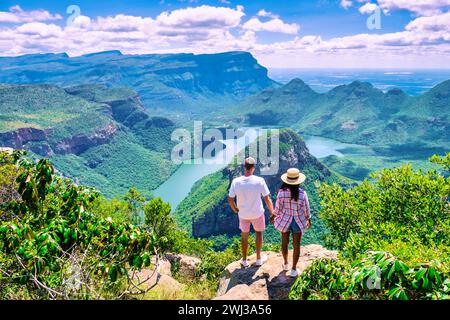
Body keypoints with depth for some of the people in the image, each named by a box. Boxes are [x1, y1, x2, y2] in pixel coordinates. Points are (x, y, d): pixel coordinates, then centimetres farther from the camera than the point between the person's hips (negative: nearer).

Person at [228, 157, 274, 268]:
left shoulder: (236, 182, -18)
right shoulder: (259, 181, -23)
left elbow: (230, 200, -10)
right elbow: (267, 199, -19)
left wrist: (236, 210, 9)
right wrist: (272, 212, -3)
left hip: (243, 214, 2)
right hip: (257, 213, -1)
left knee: (244, 235, 22)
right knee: (259, 232, 24)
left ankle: (244, 261, 37)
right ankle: (258, 259, 35)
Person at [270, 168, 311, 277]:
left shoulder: (281, 192, -19)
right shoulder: (302, 193, -21)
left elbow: (278, 208, -10)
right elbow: (306, 209, -10)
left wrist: (273, 216, 10)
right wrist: (309, 219, 9)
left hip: (284, 221, 1)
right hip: (298, 222, -1)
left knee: (285, 242, 22)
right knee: (296, 245, 14)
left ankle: (286, 264, 41)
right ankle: (293, 270, 23)